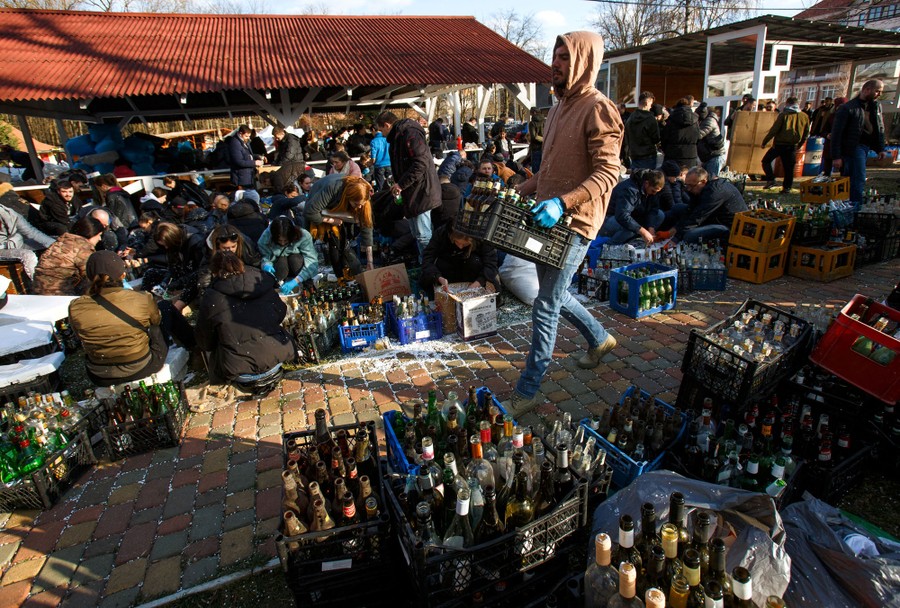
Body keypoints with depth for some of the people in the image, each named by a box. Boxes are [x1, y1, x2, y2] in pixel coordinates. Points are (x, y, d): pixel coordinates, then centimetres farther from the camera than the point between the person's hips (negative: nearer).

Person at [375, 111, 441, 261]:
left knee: (423, 236, -9)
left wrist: (401, 184, -20)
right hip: (412, 193, 11)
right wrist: (399, 184, 13)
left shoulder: (409, 133, -14)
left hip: (420, 192, -11)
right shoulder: (398, 136, 18)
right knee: (418, 234, 17)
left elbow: (421, 163, -25)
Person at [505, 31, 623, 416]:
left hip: (573, 224, -9)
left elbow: (608, 173, -21)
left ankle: (526, 392, 6)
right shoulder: (560, 107, 17)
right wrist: (519, 193, 14)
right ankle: (600, 339, 45)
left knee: (545, 308, -6)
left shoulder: (598, 109, -11)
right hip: (547, 220, 9)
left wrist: (562, 203, -32)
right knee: (555, 295, 21)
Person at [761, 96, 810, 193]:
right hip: (793, 146, 4)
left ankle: (770, 180, -6)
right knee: (789, 168, 9)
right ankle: (787, 187, 9)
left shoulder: (783, 115, -7)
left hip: (779, 144, -4)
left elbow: (774, 130, -12)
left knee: (766, 161, 9)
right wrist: (799, 145, 25)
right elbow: (806, 134, 14)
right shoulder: (804, 116, 9)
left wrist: (764, 141, -5)